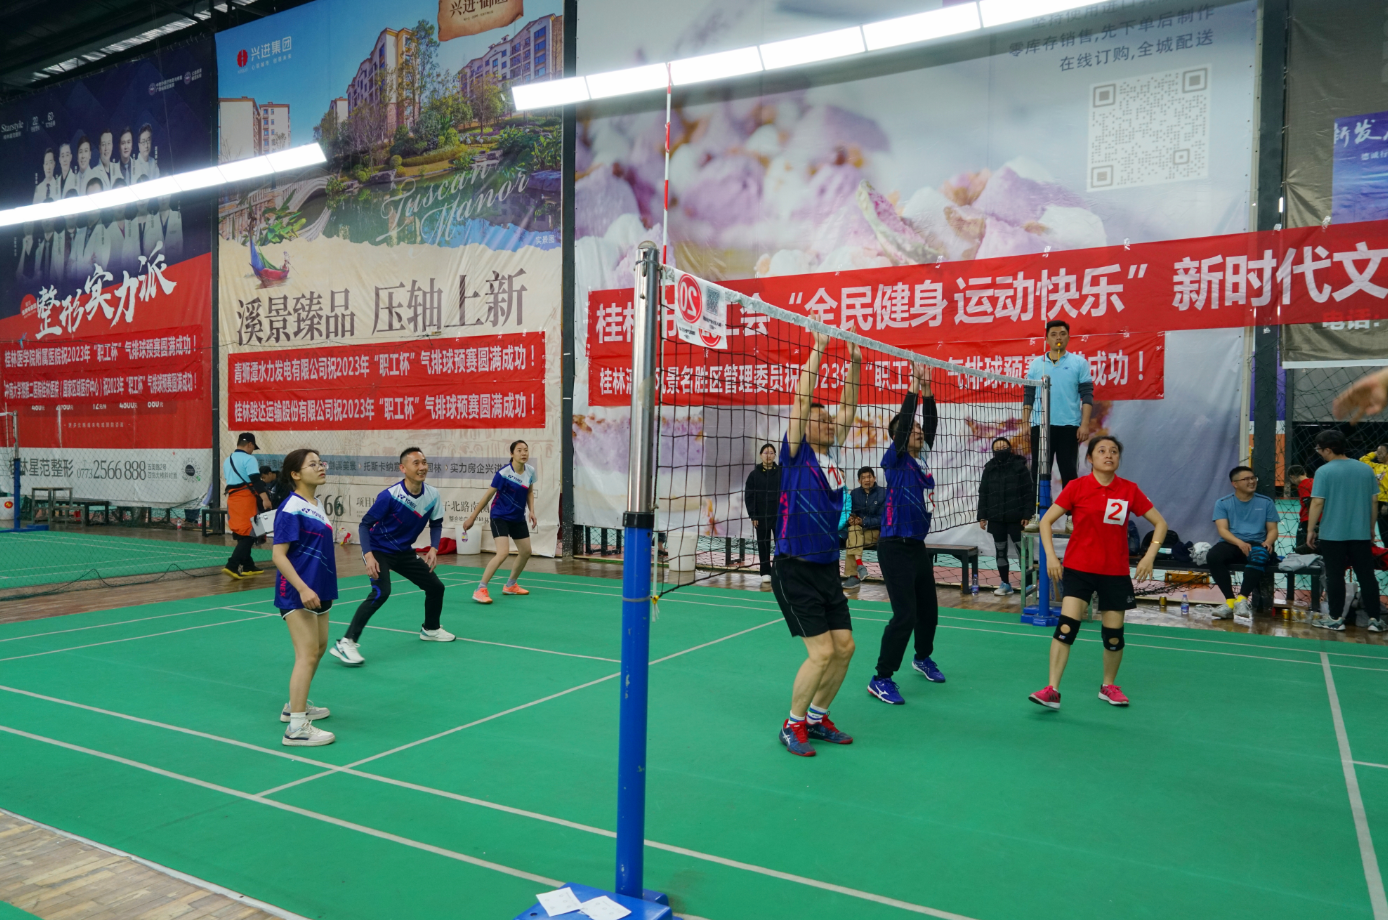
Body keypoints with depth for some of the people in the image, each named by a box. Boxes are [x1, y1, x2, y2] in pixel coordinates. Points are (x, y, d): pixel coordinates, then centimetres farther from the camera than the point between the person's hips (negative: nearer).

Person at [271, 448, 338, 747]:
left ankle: (295, 705, 35)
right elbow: (279, 556, -20)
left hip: (318, 591, 10)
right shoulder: (291, 509, -17)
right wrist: (302, 588, -26)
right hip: (298, 593, -10)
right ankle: (297, 727, -7)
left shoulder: (316, 506, 10)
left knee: (319, 647, 19)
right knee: (307, 655, -11)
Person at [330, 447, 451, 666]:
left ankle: (430, 629, 38)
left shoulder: (433, 495, -10)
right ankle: (346, 643, -22)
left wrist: (433, 548, -10)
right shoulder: (389, 496, -26)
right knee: (381, 592, -29)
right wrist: (368, 556, -31)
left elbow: (436, 524, 5)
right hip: (379, 550, -6)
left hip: (404, 551, 6)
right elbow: (365, 525, -20)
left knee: (436, 586, 10)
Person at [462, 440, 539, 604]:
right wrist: (472, 517, -10)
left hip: (518, 518, 7)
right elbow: (488, 495, -14)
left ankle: (510, 585, 33)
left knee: (526, 552, 12)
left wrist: (531, 511, 1)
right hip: (500, 517, -7)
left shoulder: (530, 471, -3)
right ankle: (480, 589, -14)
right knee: (503, 553, -22)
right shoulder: (503, 473, -21)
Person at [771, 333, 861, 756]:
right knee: (822, 652, -9)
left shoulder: (830, 453, 10)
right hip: (795, 570, -7)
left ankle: (817, 717, 27)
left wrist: (855, 363, 6)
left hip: (827, 569, 7)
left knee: (845, 647, 7)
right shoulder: (797, 453, -7)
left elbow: (848, 409, 13)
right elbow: (801, 400, -14)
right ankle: (793, 725, 11)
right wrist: (817, 350, -13)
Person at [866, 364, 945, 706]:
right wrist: (913, 389, -18)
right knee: (905, 615, -11)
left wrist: (928, 392, 0)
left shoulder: (920, 460, 10)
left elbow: (930, 425, 7)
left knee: (929, 610, 19)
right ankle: (881, 679, -1)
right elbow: (903, 423, -19)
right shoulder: (895, 461, -8)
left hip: (918, 546, 8)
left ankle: (922, 658, 43)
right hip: (895, 547, -8)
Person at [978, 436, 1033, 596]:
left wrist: (1027, 514, -12)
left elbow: (1029, 492, -6)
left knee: (1022, 550, 2)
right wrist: (982, 516, 3)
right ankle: (1005, 584, 19)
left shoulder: (1020, 467, -4)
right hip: (996, 519, 4)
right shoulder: (989, 469, 6)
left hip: (1016, 518, -4)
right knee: (1000, 551, 10)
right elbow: (983, 494, 8)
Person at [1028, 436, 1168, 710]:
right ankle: (1052, 690, -12)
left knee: (1114, 633, 7)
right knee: (1066, 625, -15)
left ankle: (1109, 686, 31)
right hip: (1079, 569, -2)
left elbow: (1160, 523, 7)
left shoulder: (1130, 490, 0)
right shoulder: (1076, 487, -5)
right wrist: (1051, 555, -11)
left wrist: (1150, 555, -6)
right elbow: (1046, 521, -1)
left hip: (1115, 572, 2)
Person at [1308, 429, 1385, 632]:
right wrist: (1371, 528, 19)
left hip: (1332, 534, -4)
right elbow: (1374, 501, 9)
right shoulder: (1366, 469, 5)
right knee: (1367, 576, 10)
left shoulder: (1324, 471, -10)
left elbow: (1317, 503, -13)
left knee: (1335, 577, 4)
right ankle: (1375, 619, 12)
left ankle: (1336, 619, 9)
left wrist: (1310, 530, -5)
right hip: (1361, 534, 4)